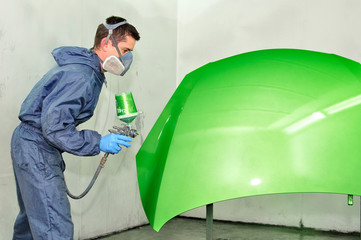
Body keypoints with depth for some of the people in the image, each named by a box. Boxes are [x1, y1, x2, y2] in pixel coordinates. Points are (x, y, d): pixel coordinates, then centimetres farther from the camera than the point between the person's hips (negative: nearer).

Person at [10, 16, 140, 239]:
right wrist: (98, 143, -24)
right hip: (37, 151, -11)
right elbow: (53, 125, -28)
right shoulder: (82, 76, -22)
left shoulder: (84, 68, 11)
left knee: (33, 217, 25)